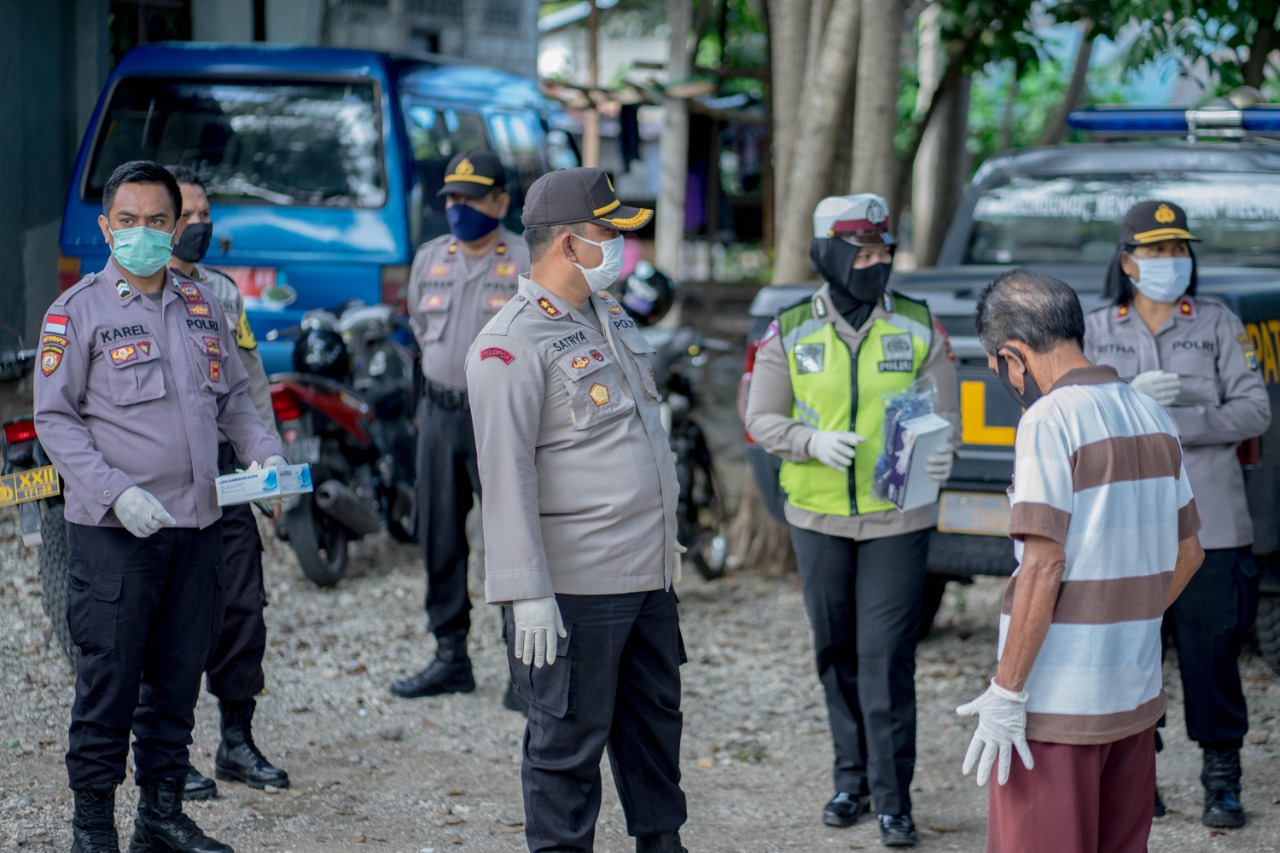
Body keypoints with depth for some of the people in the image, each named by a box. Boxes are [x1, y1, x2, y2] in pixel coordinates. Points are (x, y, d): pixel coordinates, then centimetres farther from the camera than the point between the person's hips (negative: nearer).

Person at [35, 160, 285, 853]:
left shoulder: (202, 305, 13)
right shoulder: (78, 312, -3)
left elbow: (232, 397, 21)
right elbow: (54, 418, -6)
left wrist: (266, 454, 3)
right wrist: (117, 492, -17)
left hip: (198, 523, 5)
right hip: (114, 533, -5)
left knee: (179, 672, 11)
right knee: (110, 678, -2)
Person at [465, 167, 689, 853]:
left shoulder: (610, 316, 13)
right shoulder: (512, 345, -15)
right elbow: (506, 475, -18)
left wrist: (664, 539, 24)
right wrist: (527, 595, -21)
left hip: (648, 576, 9)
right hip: (574, 590, -9)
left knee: (655, 721, 19)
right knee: (568, 742, 1)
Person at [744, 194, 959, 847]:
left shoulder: (920, 328, 0)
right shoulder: (790, 333, 0)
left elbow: (944, 413, 1)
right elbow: (762, 420, 2)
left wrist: (939, 451, -21)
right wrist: (813, 441, -17)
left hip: (898, 518, -2)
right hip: (819, 518, 2)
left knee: (886, 657, -6)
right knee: (836, 653, 12)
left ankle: (892, 799, 1)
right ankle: (851, 779, 28)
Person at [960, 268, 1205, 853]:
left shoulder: (1050, 420, -13)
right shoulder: (1152, 418, 10)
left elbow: (1043, 566, -19)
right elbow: (1186, 552, 17)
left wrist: (1006, 693, -16)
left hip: (1056, 702, -7)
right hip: (1136, 695, 8)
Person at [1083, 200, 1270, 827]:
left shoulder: (1219, 324, 6)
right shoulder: (1094, 332, 8)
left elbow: (1255, 410, -1)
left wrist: (1179, 423, -14)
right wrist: (1131, 400, -17)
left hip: (1209, 524, -1)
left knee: (1212, 652, -1)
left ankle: (1223, 782, 10)